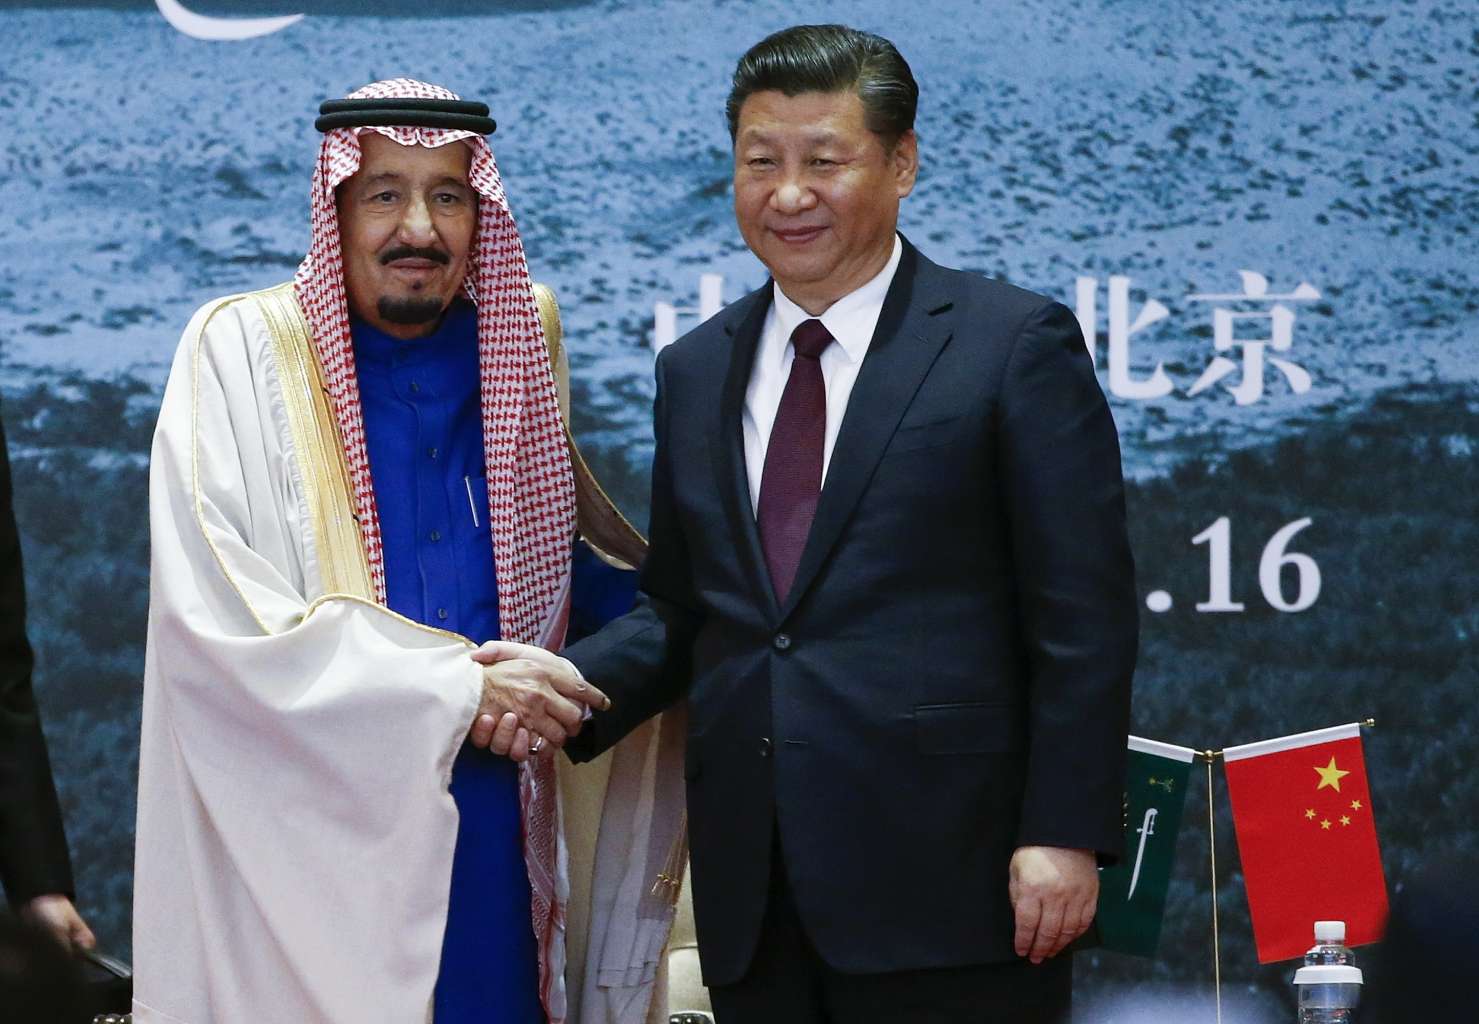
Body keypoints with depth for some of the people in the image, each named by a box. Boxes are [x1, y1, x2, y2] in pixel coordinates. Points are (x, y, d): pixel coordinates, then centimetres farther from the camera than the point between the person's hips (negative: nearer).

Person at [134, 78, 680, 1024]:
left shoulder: (517, 344, 7)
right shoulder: (241, 351, -5)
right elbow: (218, 622, -15)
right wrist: (456, 690, -16)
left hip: (491, 831, 4)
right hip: (306, 833, -4)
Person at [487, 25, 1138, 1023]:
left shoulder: (1015, 343, -2)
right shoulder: (694, 371, 15)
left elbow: (1081, 618, -5)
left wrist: (1063, 835, -12)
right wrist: (572, 680, -2)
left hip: (944, 884, -5)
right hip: (753, 896, 5)